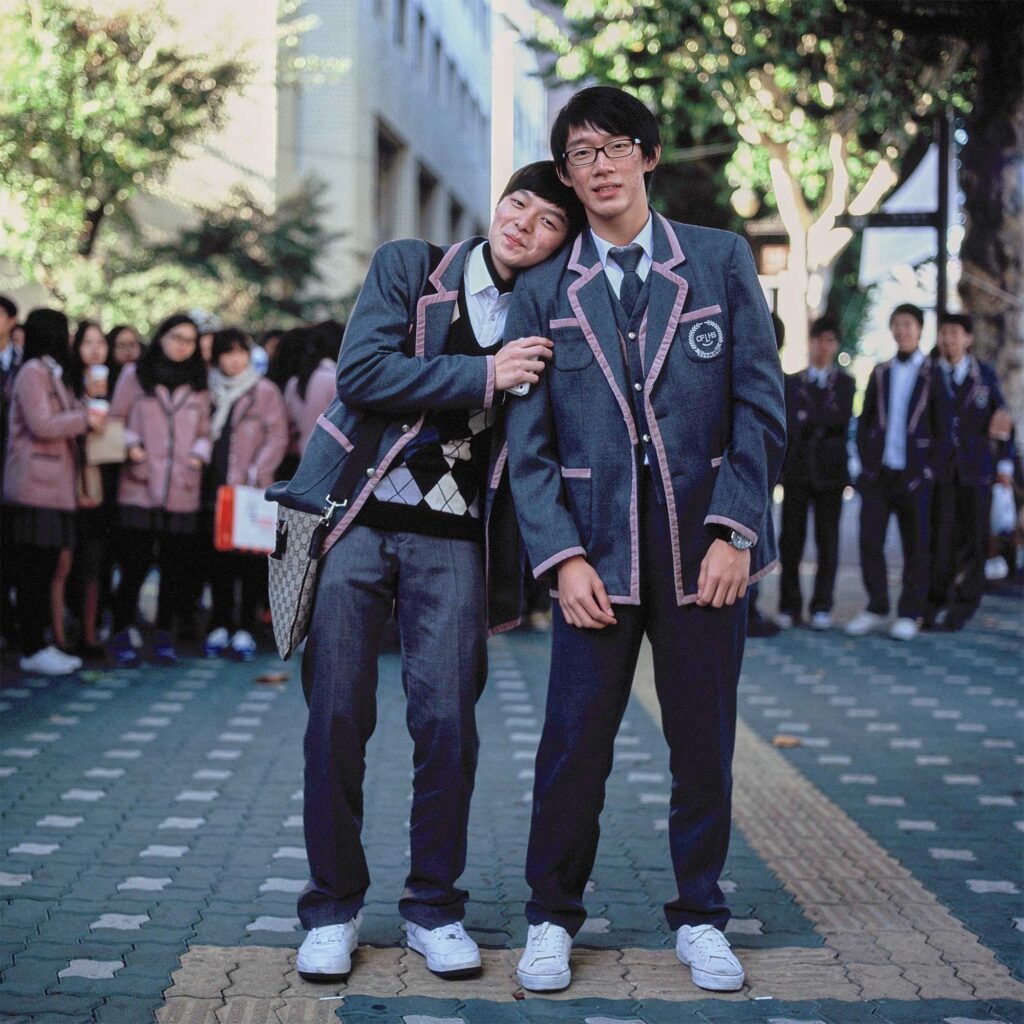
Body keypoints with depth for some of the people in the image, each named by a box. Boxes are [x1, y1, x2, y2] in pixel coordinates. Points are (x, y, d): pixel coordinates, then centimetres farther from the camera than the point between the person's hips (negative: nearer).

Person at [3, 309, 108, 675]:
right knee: (33, 569, -6)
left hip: (55, 486, 9)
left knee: (46, 567, 9)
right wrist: (85, 418, -7)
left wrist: (88, 415, 5)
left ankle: (39, 643, 13)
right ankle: (33, 649, -4)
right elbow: (42, 425, -16)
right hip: (35, 488, -9)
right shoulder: (32, 373, -8)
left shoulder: (52, 374, 22)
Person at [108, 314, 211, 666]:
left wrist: (200, 453, -3)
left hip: (183, 491, 2)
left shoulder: (199, 383, 13)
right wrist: (130, 443, -9)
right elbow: (116, 418, 9)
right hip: (139, 488, -2)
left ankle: (164, 636, 15)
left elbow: (204, 431, 16)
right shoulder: (134, 375, 7)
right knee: (134, 564, -6)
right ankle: (122, 634, 6)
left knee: (176, 567, 4)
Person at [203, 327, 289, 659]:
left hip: (251, 489, -4)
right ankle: (220, 627, 12)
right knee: (219, 559, 5)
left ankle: (245, 629, 0)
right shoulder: (211, 390, 13)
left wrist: (256, 474, -11)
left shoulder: (264, 391, 1)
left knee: (250, 559, -4)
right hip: (216, 486, 4)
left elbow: (277, 437, -3)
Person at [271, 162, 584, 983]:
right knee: (338, 715, -1)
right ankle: (333, 908, 12)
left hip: (452, 539, 2)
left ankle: (434, 907, 11)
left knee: (447, 721, -5)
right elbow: (363, 371, -11)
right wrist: (483, 375, -14)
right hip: (357, 517, -1)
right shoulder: (408, 268, 2)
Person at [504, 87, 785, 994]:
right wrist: (563, 558, -7)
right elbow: (529, 442, 4)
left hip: (704, 541, 0)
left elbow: (761, 406, 1)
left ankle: (700, 918, 23)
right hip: (598, 546, 0)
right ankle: (552, 919, 16)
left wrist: (733, 533, -7)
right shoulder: (543, 291, 6)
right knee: (574, 741, 0)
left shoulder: (721, 261, 5)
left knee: (704, 740, 7)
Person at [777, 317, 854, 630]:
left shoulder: (845, 383, 9)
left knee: (827, 541, 0)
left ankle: (822, 607, 5)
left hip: (829, 471, -1)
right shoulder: (791, 382, 12)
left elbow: (841, 418, -7)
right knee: (790, 539, -1)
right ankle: (789, 606, 5)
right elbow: (787, 424, 5)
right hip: (797, 469, 1)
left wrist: (807, 418, -6)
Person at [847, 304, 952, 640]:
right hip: (877, 473, 3)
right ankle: (876, 609, 8)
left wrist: (930, 470, -7)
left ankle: (909, 615, 8)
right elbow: (864, 421, 14)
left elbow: (943, 429, 1)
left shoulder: (932, 374, 2)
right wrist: (866, 461, 3)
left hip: (913, 476, -3)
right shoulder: (880, 373, 12)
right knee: (870, 542, -3)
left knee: (915, 547, 1)